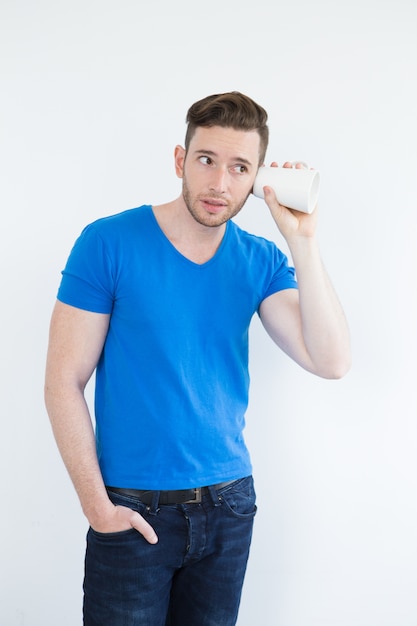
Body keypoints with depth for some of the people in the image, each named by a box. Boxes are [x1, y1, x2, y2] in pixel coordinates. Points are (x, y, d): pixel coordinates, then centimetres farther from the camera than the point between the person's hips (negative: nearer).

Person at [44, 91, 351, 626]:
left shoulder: (260, 261, -1)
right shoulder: (109, 244, -11)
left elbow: (330, 362, -12)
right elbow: (64, 380, -10)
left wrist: (302, 241, -18)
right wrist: (96, 504, -11)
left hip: (229, 505, 4)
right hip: (132, 508, -3)